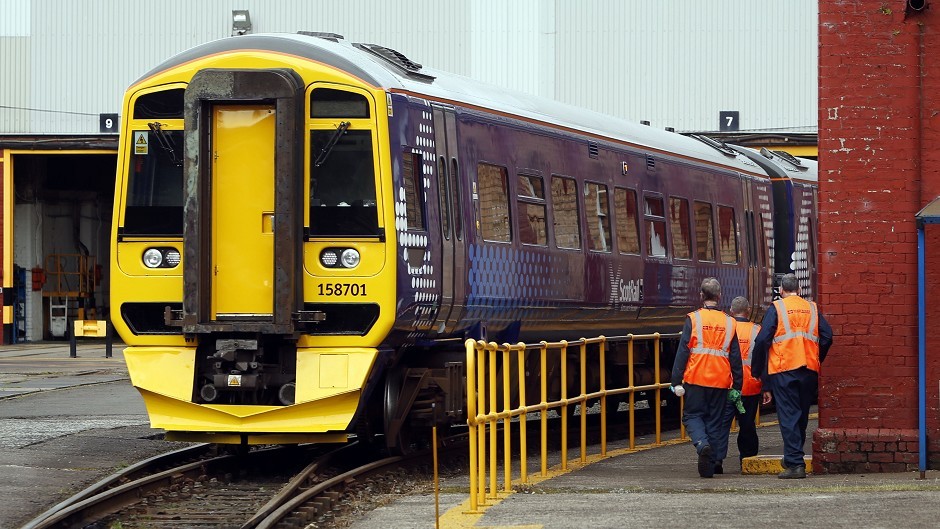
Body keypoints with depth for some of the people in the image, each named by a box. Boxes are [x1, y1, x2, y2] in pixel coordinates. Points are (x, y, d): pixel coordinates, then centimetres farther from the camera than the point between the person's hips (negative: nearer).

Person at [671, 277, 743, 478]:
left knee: (692, 415, 9)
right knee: (715, 421, 9)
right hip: (720, 381, 3)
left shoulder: (693, 319, -4)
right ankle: (710, 466, 7)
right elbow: (736, 357, 9)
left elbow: (683, 351, -7)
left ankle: (702, 443, -20)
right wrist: (737, 386, 14)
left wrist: (677, 381, -5)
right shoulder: (729, 322, 6)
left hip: (696, 379, -3)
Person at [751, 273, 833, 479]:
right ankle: (794, 457, 23)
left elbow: (762, 339, -7)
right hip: (809, 370, 4)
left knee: (788, 416, -5)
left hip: (783, 370, -4)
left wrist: (757, 369, 2)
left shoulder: (776, 308, 0)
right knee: (802, 415, 15)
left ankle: (794, 463, -12)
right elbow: (827, 336, 5)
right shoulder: (812, 309, 11)